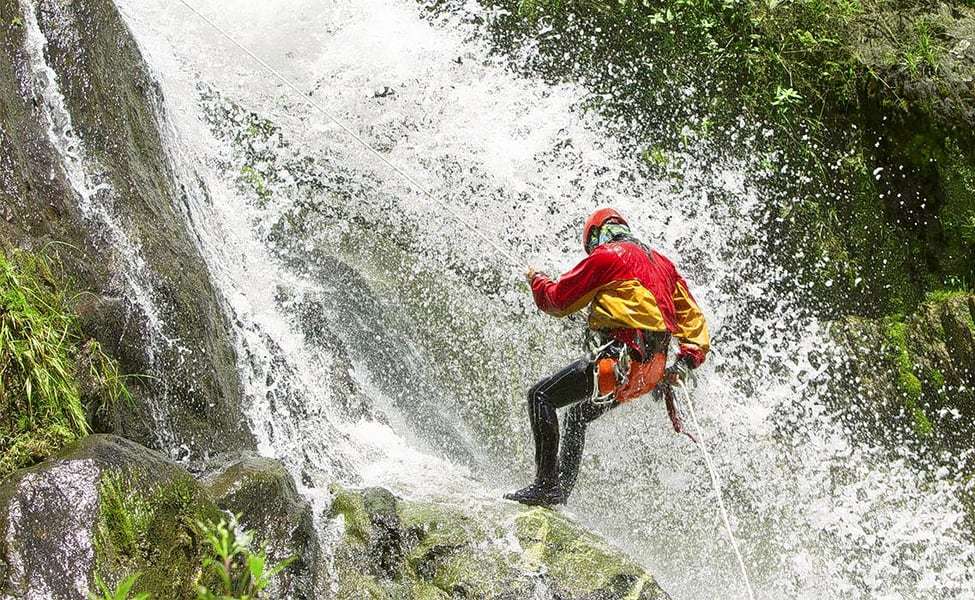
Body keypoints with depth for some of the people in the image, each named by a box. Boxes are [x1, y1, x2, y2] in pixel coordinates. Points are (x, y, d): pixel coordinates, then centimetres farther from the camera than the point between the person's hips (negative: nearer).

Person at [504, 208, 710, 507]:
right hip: (650, 371, 9)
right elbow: (693, 317, 18)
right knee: (579, 413, 25)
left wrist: (536, 279, 23)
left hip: (619, 358, -9)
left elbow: (558, 300, 3)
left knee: (541, 396, -5)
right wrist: (685, 362, 10)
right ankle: (562, 490, 25)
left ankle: (547, 485, -14)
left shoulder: (605, 256, -1)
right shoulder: (662, 262, 23)